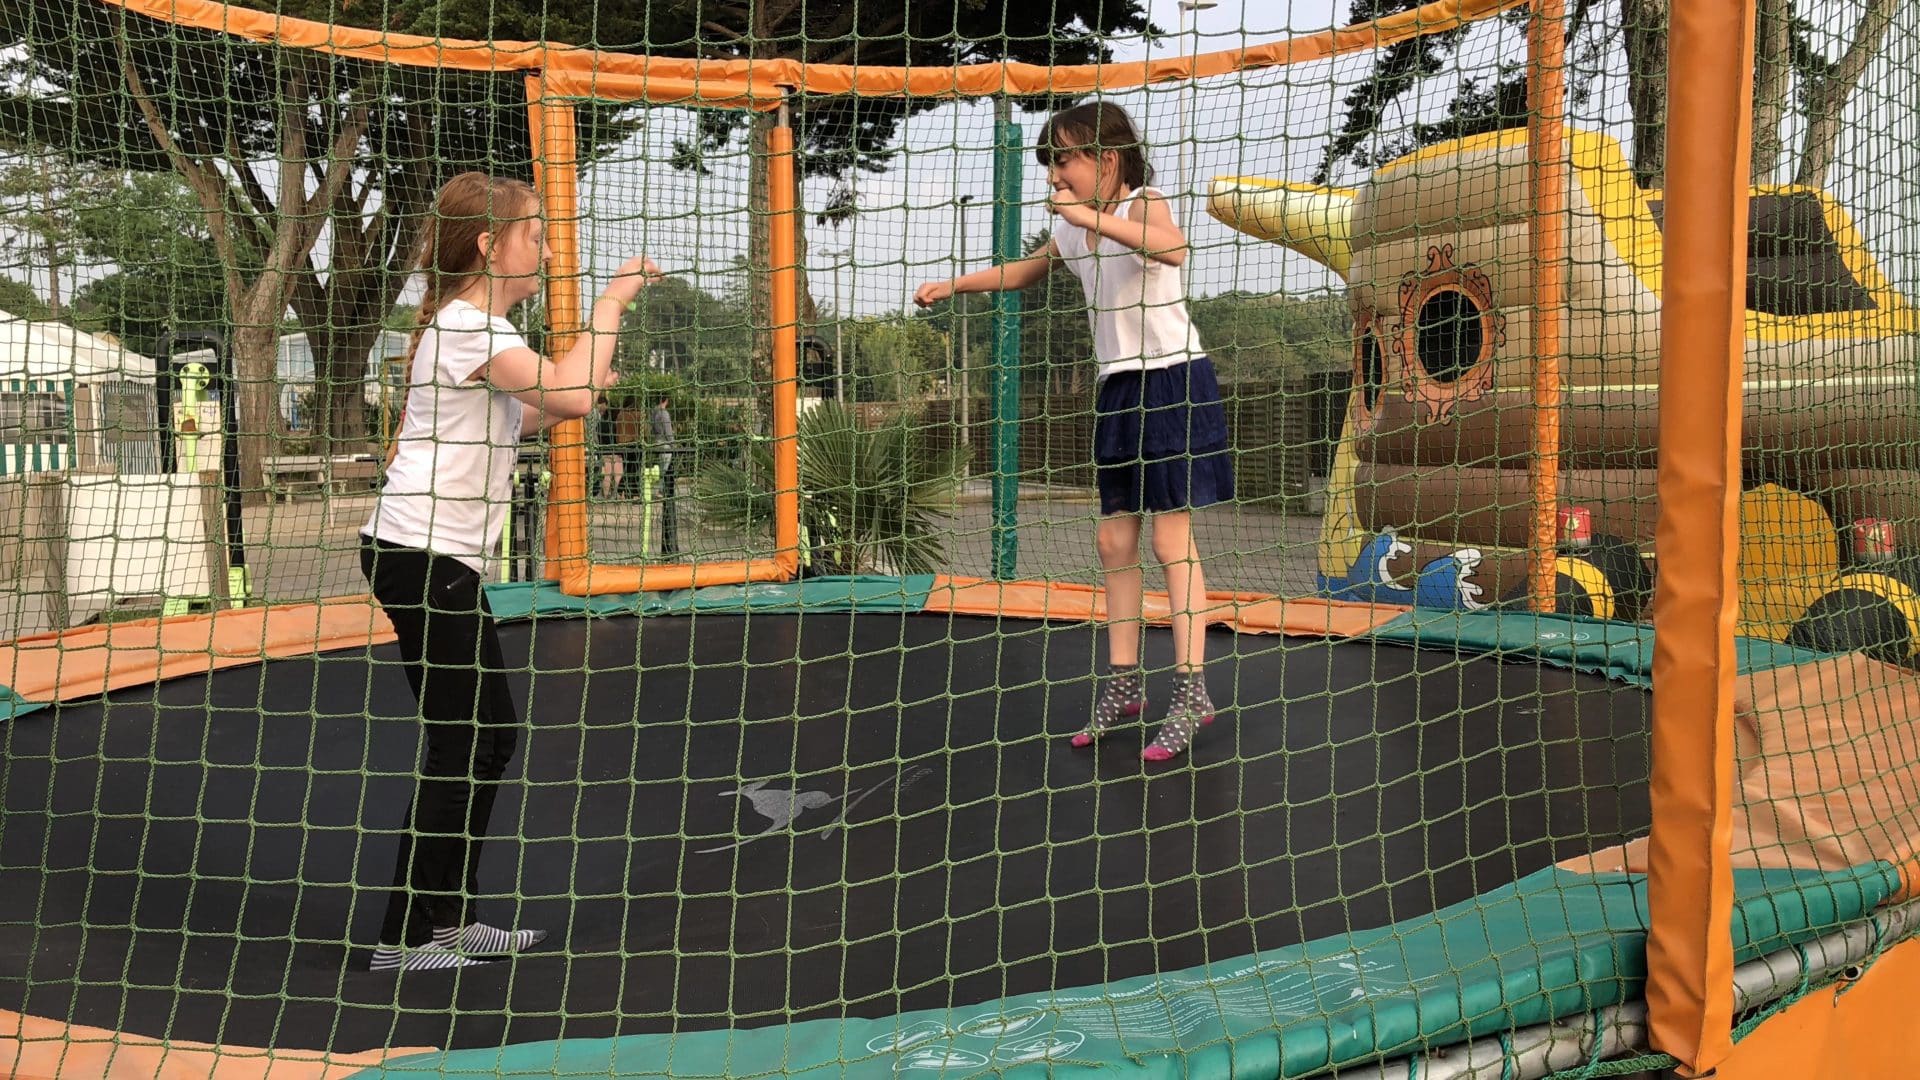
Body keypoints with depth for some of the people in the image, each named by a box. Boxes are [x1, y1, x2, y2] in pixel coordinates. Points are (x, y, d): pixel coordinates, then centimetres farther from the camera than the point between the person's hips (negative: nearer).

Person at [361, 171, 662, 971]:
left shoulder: (475, 326, 16)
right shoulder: (469, 326, -15)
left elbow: (496, 424, 27)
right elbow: (569, 396, -29)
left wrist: (580, 389, 14)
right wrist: (611, 300, -17)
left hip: (443, 559, 10)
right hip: (422, 555, -10)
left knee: (490, 738, 11)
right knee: (461, 745, -6)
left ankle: (451, 919, 19)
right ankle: (403, 936, 2)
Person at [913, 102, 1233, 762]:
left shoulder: (1144, 203, -10)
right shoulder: (1073, 233, 12)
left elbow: (1173, 248, -34)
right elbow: (1019, 273, 32)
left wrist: (1092, 215, -37)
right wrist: (952, 286, 29)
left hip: (1172, 378, -7)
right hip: (1118, 387, 8)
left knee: (1170, 538, -9)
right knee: (1114, 540, 7)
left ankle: (1191, 690, -5)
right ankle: (1123, 683, 15)